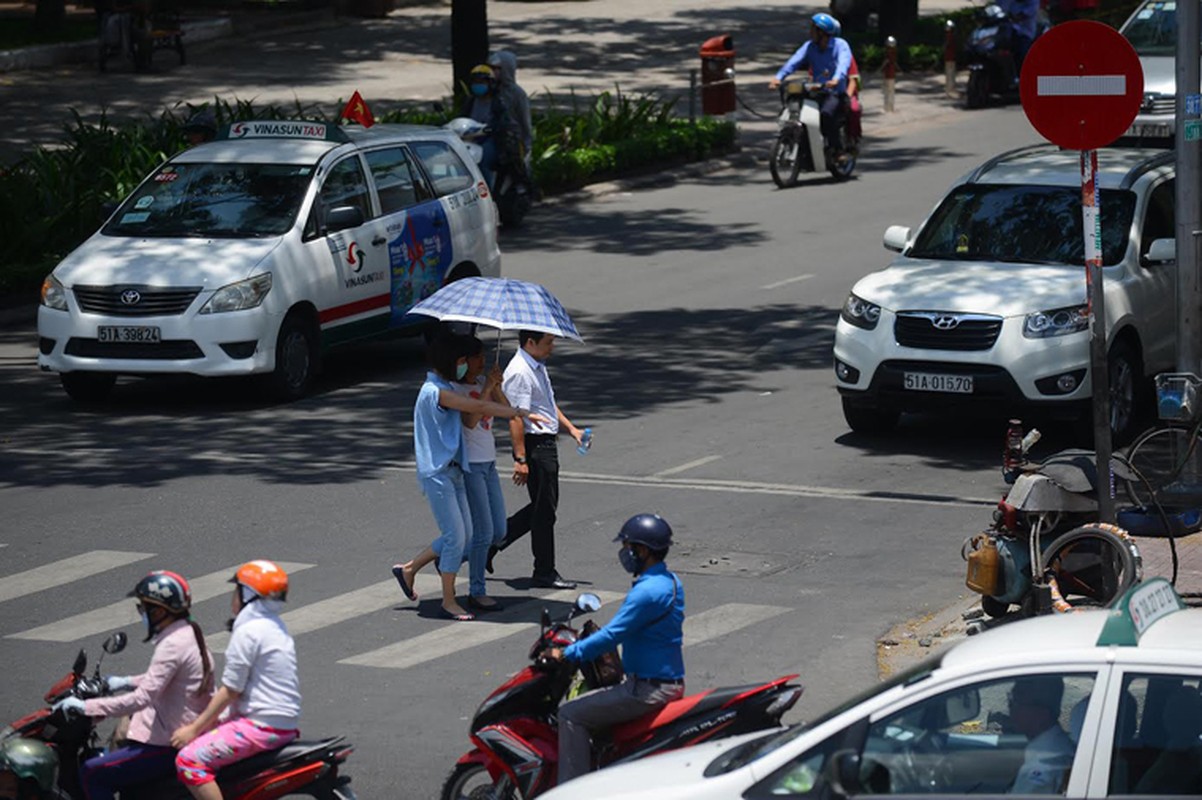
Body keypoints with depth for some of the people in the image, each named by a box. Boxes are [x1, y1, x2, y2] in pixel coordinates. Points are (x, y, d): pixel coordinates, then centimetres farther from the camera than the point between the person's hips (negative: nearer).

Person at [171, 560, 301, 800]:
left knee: (189, 761, -17)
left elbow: (230, 692, -15)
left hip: (263, 726, -10)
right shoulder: (275, 626, 15)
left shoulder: (248, 632, -15)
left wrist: (194, 729, -8)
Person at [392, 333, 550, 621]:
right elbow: (478, 407, -23)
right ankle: (449, 602, 3)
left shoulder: (444, 389, 15)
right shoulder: (436, 392, -18)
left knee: (463, 535, 10)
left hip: (452, 470, 10)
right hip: (437, 473, -10)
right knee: (455, 536, -7)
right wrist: (520, 413, -21)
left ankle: (408, 569, 24)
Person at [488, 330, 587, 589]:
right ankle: (544, 573, 9)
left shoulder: (537, 366, 14)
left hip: (547, 444, 10)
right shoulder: (519, 372, -19)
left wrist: (571, 428, 18)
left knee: (542, 507, 16)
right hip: (534, 445, -10)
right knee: (544, 510, -1)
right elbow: (515, 419, -22)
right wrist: (520, 459, -24)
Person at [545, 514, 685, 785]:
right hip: (671, 682, 11)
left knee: (571, 715, -8)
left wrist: (566, 654, -16)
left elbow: (612, 636, -24)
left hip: (649, 689, -11)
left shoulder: (647, 592, -22)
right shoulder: (670, 582, 10)